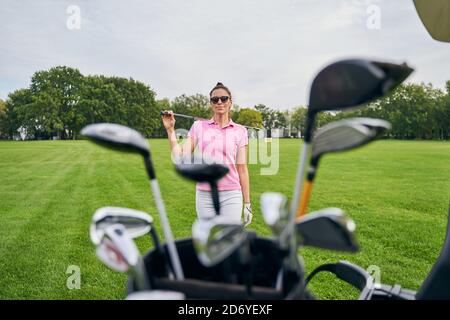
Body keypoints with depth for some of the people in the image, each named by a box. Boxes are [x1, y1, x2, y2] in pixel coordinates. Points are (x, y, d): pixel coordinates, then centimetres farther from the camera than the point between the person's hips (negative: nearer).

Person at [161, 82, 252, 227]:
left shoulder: (240, 131, 4)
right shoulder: (198, 126, 6)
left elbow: (242, 169, 3)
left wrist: (247, 203, 2)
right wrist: (170, 129, -4)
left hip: (230, 196, -1)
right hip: (204, 196, 1)